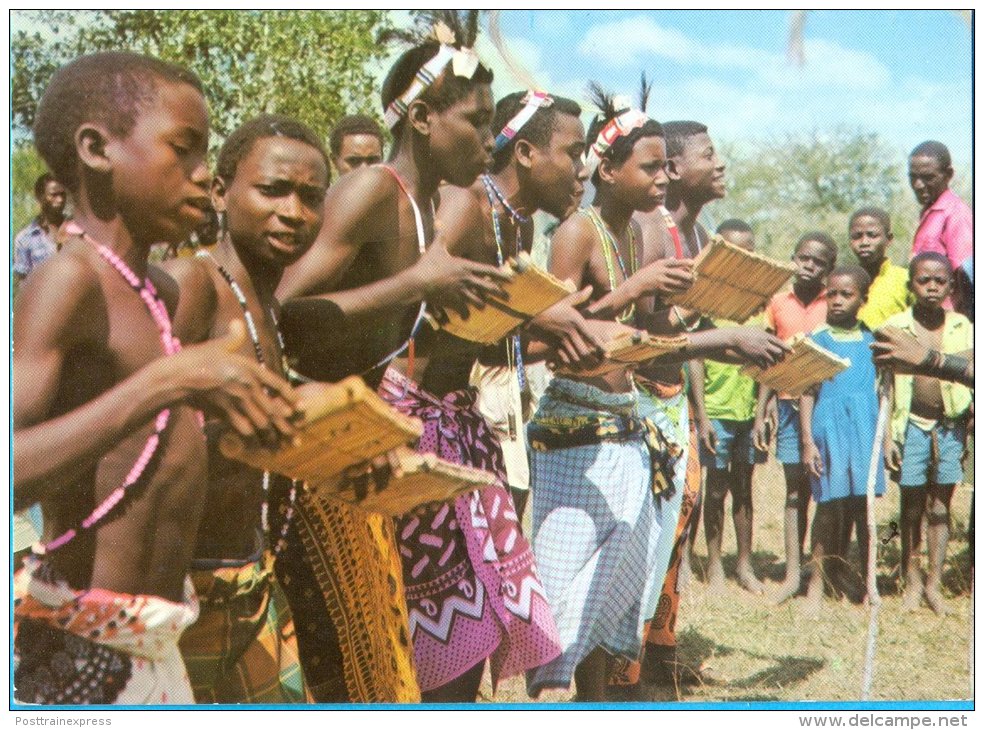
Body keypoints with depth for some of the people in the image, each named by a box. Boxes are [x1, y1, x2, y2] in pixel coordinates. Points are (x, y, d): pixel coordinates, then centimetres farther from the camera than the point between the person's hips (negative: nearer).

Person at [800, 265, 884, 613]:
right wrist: (808, 441, -5)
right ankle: (818, 579, 6)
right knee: (831, 504, -3)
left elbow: (882, 390, 14)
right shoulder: (817, 339, 2)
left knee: (864, 503, 3)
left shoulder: (871, 339, 10)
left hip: (866, 428, 2)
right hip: (830, 427, -2)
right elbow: (807, 392, 1)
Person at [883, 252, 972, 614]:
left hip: (950, 426, 2)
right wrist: (887, 435, -6)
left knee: (940, 506, 7)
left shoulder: (962, 328, 3)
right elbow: (884, 387, -2)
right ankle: (912, 579, 20)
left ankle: (934, 583, 15)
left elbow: (972, 380, 8)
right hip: (912, 425, -2)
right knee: (912, 505, 7)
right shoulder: (895, 327, -3)